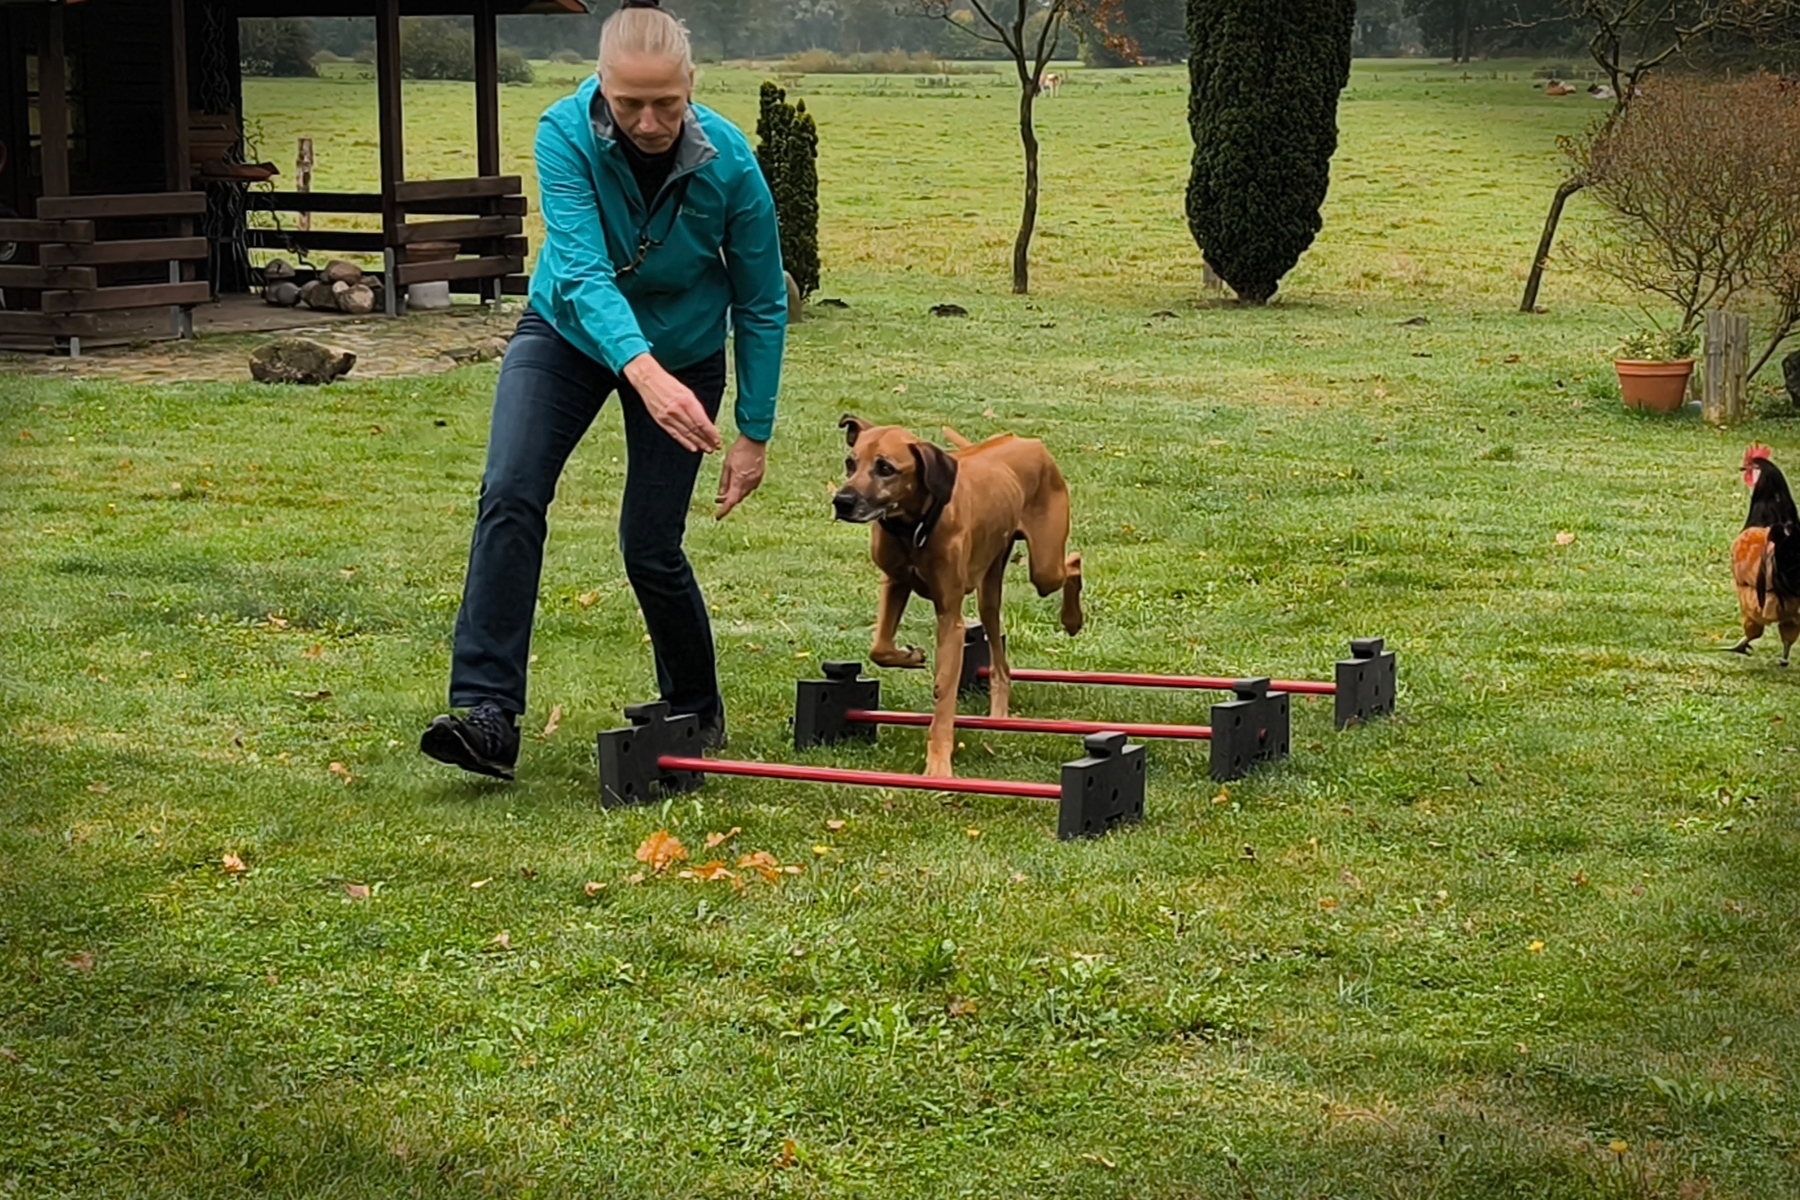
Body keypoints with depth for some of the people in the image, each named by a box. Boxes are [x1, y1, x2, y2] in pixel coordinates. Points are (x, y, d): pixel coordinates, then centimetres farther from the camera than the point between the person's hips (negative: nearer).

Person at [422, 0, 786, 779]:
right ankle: (486, 714, -21)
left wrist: (754, 435, -11)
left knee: (650, 546, -2)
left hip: (683, 351, 0)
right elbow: (582, 269, -39)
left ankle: (697, 713, 24)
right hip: (568, 334, 1)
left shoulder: (729, 164, -26)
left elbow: (761, 306, -14)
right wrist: (643, 372, -55)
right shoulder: (565, 133, -29)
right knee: (510, 496, -20)